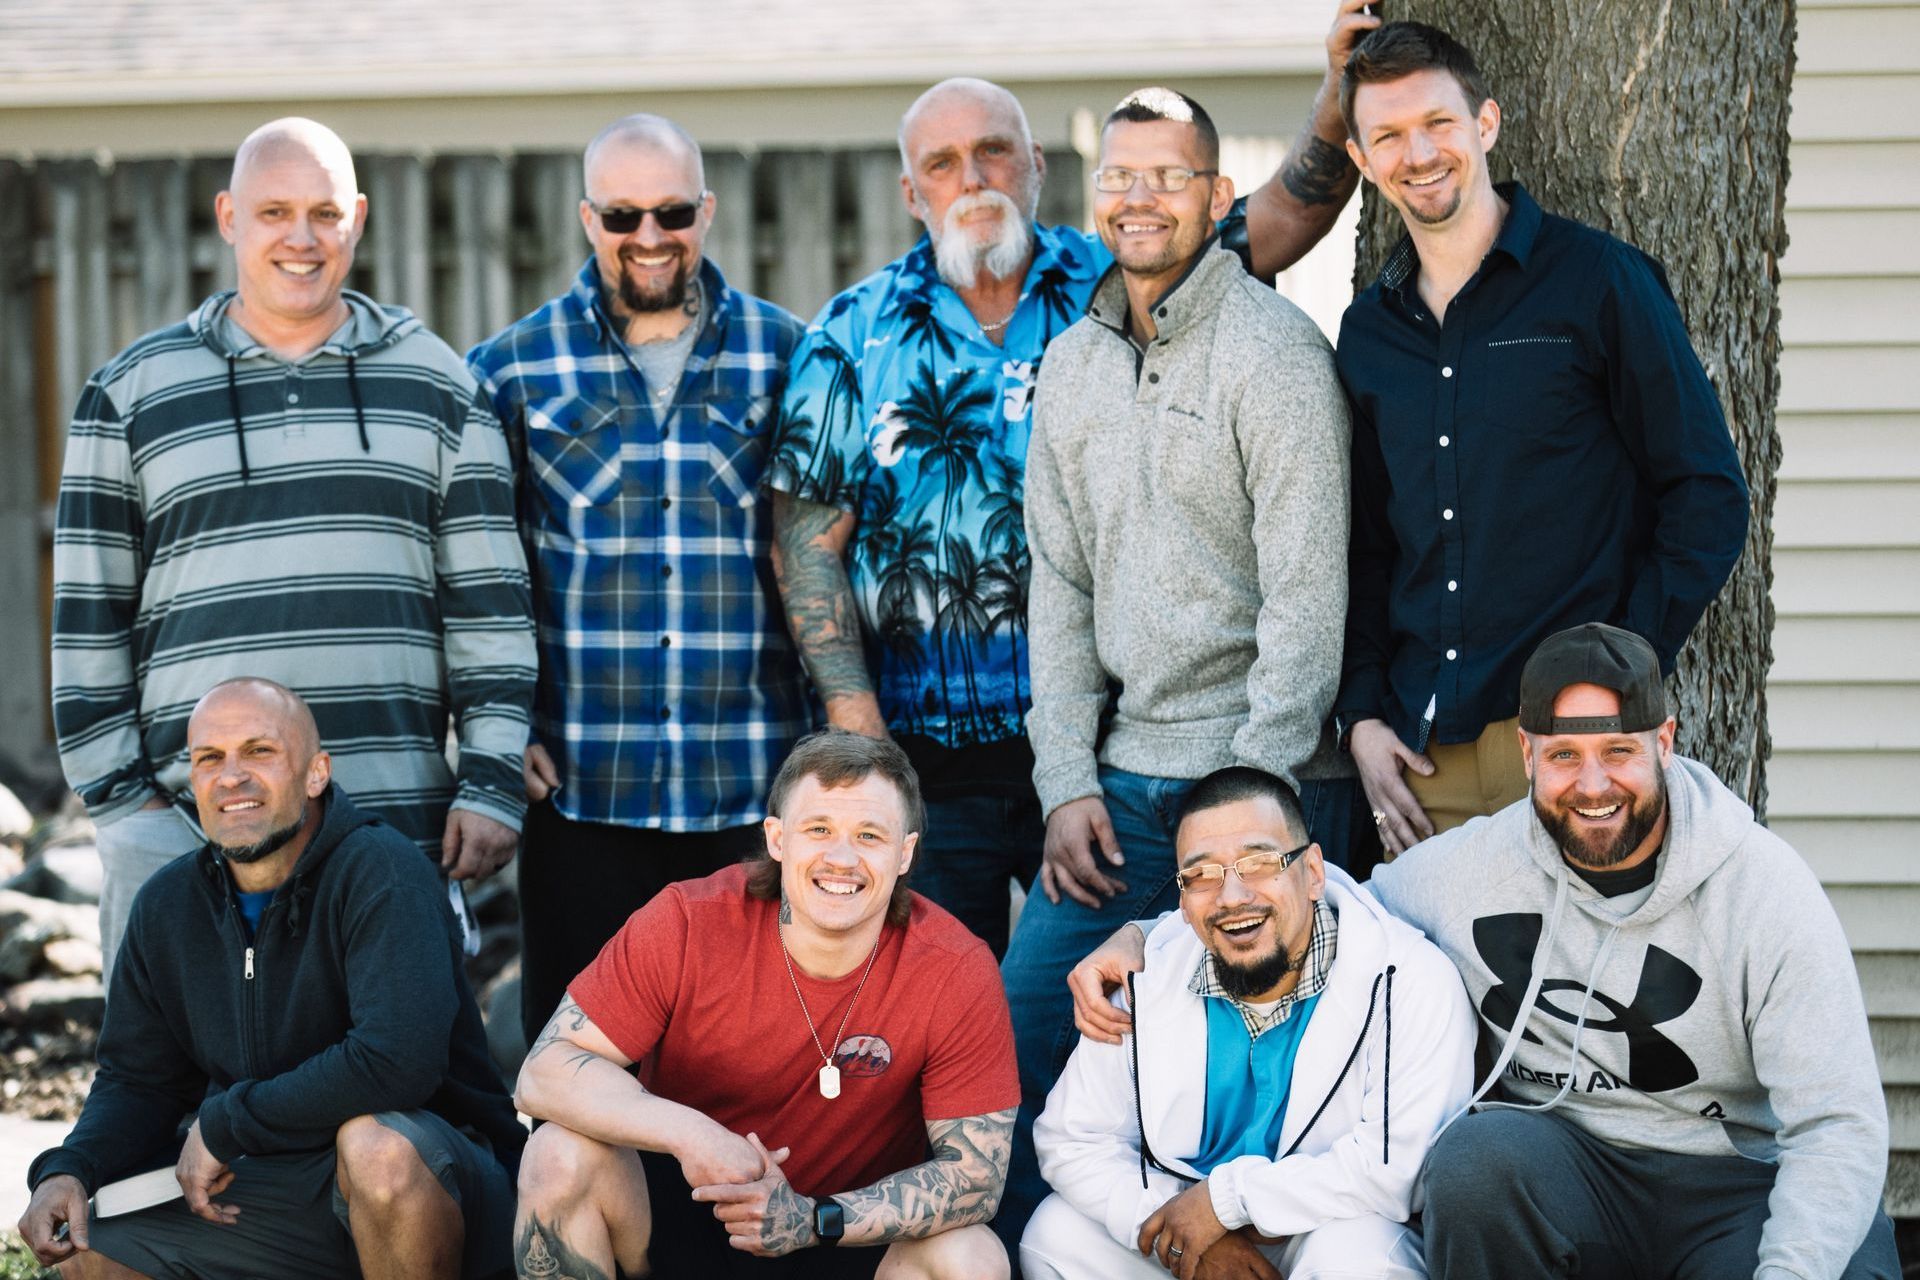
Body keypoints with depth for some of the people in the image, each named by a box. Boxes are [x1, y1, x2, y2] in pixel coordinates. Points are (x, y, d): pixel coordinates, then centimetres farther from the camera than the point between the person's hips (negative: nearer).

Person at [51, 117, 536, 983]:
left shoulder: (432, 383, 11)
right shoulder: (131, 393, 9)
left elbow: (490, 598, 10)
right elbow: (88, 619, 8)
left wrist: (493, 782, 2)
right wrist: (120, 798, 0)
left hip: (402, 817, 1)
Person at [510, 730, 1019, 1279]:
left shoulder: (957, 973, -18)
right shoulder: (687, 923, -17)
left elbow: (976, 1172, -17)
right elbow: (545, 1071, -18)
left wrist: (814, 1219, -31)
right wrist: (687, 1133, -35)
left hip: (855, 1230, 0)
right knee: (562, 1155, -27)